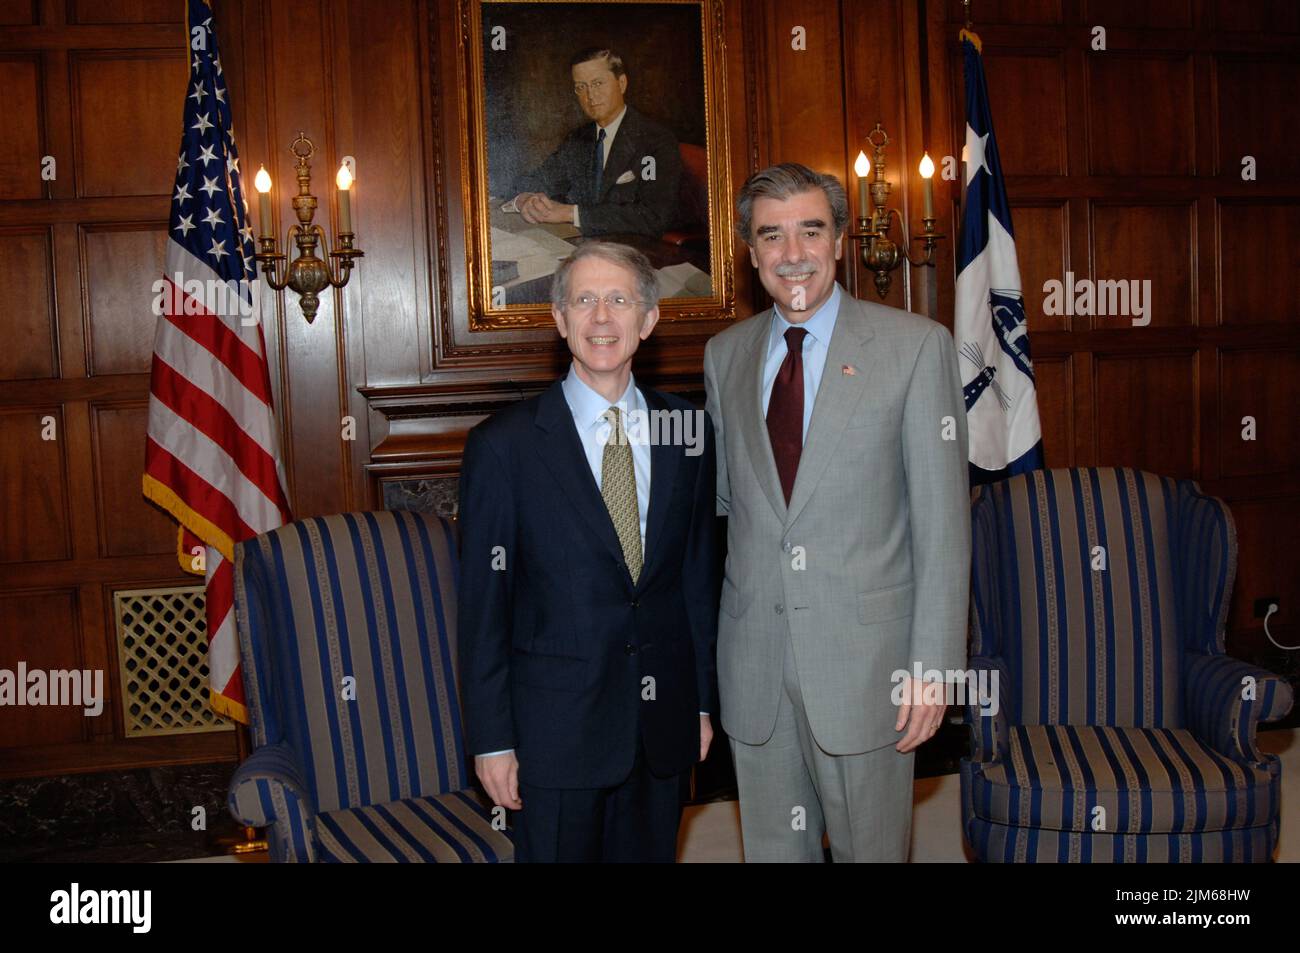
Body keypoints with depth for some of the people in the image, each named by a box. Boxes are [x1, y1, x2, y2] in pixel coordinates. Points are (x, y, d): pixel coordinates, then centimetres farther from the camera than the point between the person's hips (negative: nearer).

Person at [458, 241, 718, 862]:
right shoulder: (503, 444, -8)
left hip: (665, 724, 3)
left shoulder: (688, 432, 3)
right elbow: (482, 601, -6)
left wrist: (703, 700, 9)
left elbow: (699, 572, 8)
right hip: (556, 727, -3)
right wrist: (491, 738, -6)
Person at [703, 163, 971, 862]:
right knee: (772, 848, 16)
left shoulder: (916, 345, -6)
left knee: (872, 849, 10)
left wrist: (933, 663, -11)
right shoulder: (724, 355, 8)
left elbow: (943, 517, -8)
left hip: (865, 656, -3)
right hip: (754, 662, 4)